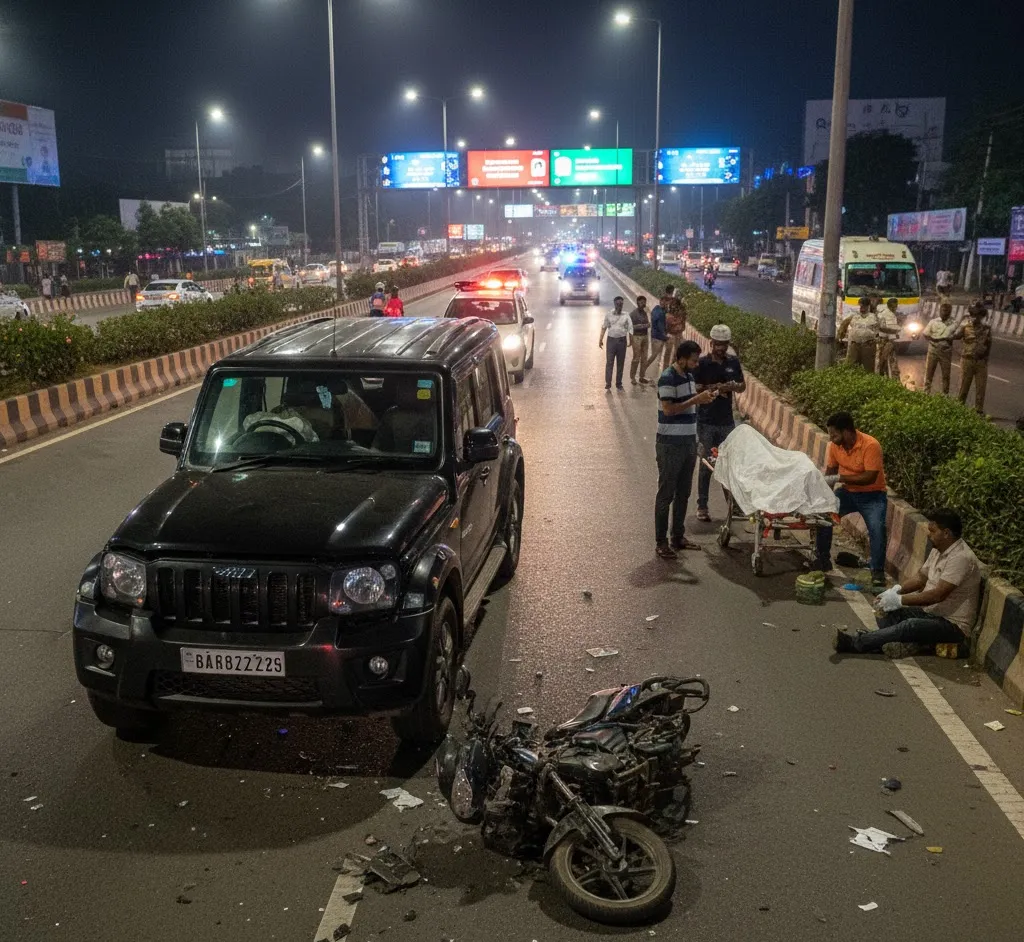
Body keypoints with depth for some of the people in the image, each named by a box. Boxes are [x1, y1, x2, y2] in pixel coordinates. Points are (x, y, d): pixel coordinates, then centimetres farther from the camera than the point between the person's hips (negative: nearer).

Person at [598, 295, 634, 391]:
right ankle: (608, 383, -3)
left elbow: (630, 328, -1)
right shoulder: (609, 314, 2)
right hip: (611, 340, -1)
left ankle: (618, 383, 16)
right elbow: (604, 327, 8)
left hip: (622, 340, 1)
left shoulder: (626, 316, 1)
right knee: (609, 362, -5)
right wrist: (601, 339, 5)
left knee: (620, 363, 7)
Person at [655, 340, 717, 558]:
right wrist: (696, 399, -21)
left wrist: (703, 398, 1)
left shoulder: (689, 376, 11)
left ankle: (678, 536, 25)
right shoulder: (667, 378, -16)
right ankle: (661, 542, 7)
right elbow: (668, 409, -22)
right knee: (666, 494, -1)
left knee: (683, 493, 14)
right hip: (670, 445, -8)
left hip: (689, 442, 8)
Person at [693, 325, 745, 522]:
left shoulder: (733, 361, 6)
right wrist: (713, 388, -22)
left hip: (727, 421, 4)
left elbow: (742, 386, 13)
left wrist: (734, 386, -9)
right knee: (706, 464, 2)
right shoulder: (702, 363, -6)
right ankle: (702, 506, 11)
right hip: (706, 422, -3)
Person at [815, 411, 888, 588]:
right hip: (847, 492, 5)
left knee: (877, 528, -26)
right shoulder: (834, 446, -8)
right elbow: (830, 471, 4)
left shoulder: (870, 445, -26)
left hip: (872, 494, -5)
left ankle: (878, 571, -12)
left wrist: (839, 478, -32)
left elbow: (870, 478, -30)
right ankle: (823, 560, 4)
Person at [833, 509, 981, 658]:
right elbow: (920, 578, 13)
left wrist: (899, 600, -23)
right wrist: (895, 591, -5)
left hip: (953, 625, -9)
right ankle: (905, 642, -32)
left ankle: (855, 643, -36)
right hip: (930, 612, 10)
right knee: (885, 614, -6)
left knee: (911, 625, -34)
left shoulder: (961, 557, -22)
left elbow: (938, 595, -27)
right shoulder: (938, 550, 8)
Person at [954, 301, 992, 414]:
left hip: (982, 362, 2)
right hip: (967, 360, -2)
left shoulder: (987, 328, 3)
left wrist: (985, 356, 8)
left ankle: (979, 410, 16)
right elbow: (955, 336, -18)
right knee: (964, 386, 6)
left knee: (981, 387, 6)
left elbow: (989, 344, 14)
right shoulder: (965, 327, -4)